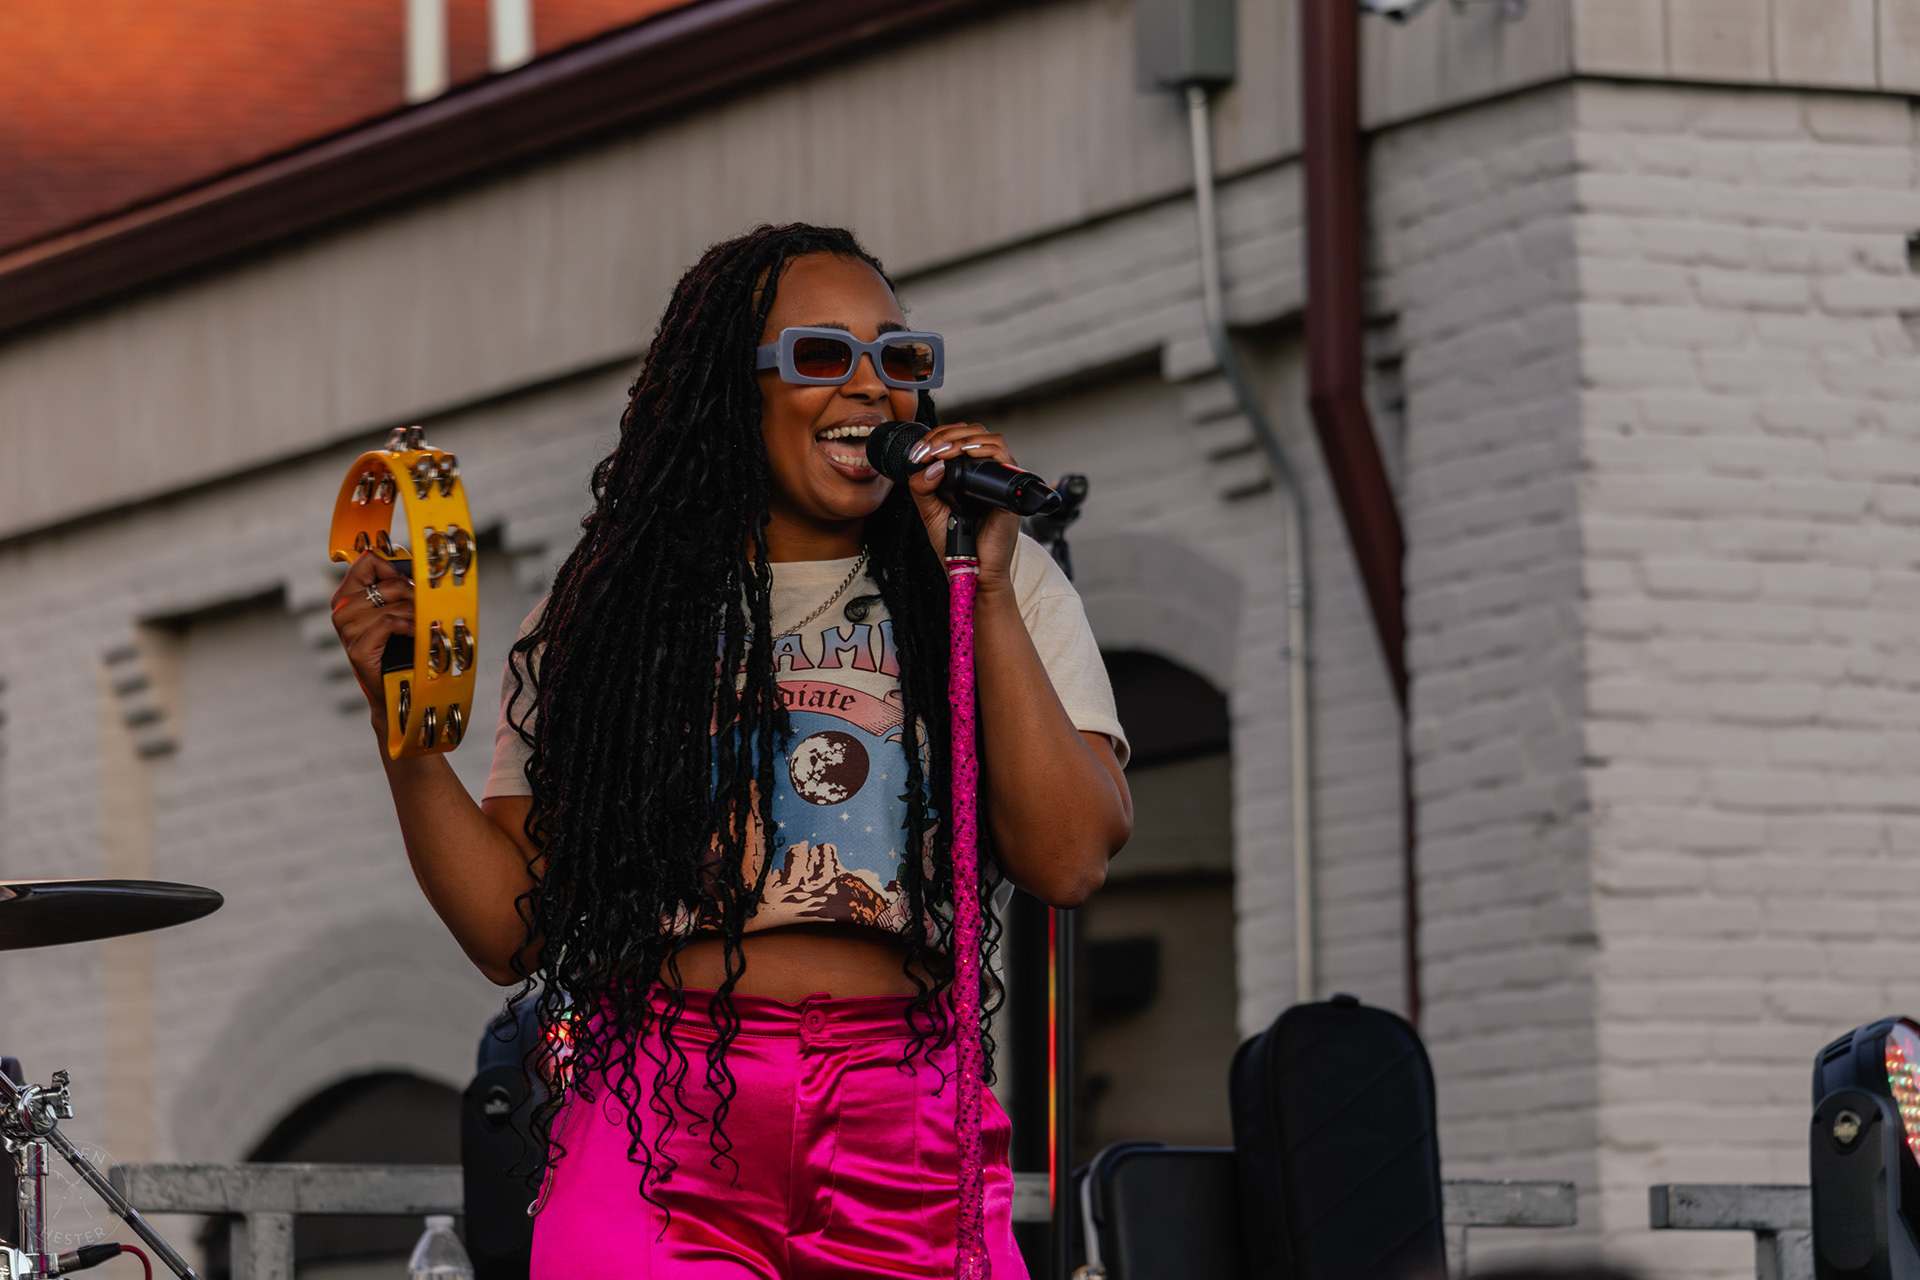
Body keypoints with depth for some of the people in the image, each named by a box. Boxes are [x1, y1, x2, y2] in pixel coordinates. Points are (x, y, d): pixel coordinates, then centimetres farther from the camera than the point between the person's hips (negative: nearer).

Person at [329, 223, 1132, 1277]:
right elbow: (512, 932, 9)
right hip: (659, 1120, -1)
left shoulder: (1004, 589, 12)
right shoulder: (608, 612, 12)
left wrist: (986, 590, -6)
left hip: (906, 1134, 1)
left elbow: (1068, 862, -2)